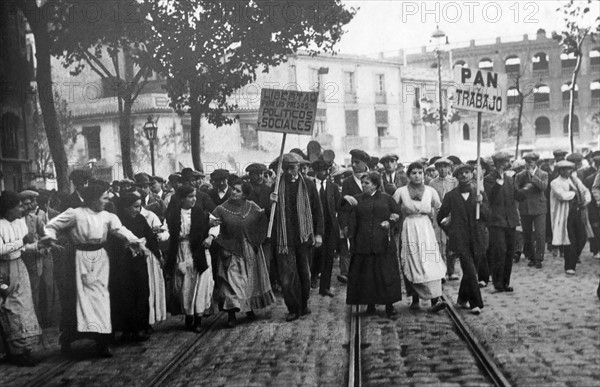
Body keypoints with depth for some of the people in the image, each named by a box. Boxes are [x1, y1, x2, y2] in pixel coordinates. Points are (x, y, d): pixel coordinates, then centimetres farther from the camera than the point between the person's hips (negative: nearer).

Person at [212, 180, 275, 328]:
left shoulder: (252, 207, 0)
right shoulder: (221, 209, -7)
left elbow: (265, 220, 5)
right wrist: (223, 248, -13)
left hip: (251, 251, 3)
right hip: (231, 252, -3)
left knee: (252, 280, 13)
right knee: (232, 282, -7)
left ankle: (250, 308, 31)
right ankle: (231, 314, -2)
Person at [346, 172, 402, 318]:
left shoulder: (386, 198, 6)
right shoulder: (357, 199, 8)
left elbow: (398, 213, 12)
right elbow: (352, 221, 5)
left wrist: (390, 222, -5)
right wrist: (351, 239, -2)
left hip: (383, 242, -1)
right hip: (363, 243, 1)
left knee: (386, 273, -1)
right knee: (366, 274, 2)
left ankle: (389, 305, 5)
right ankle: (370, 304, 11)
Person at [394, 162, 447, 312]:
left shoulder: (430, 191, 3)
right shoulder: (401, 191, 0)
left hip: (426, 229, 0)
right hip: (409, 230, 0)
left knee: (430, 262, -10)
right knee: (412, 265, 0)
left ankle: (436, 299, -14)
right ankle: (415, 299, 9)